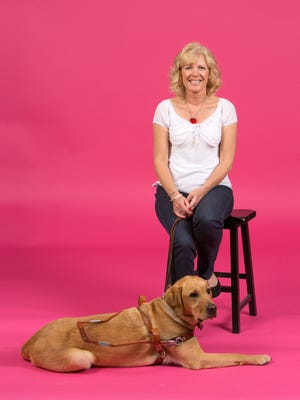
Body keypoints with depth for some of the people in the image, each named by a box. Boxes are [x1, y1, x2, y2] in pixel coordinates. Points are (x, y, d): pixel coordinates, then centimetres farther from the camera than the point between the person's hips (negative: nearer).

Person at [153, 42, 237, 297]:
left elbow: (227, 160, -1)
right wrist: (175, 196, -15)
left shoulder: (224, 108, 2)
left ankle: (206, 273, -5)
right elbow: (160, 160, 0)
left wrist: (201, 191, -16)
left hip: (213, 187, 0)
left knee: (206, 220, -37)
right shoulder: (166, 108, 3)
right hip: (172, 190, 0)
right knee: (183, 243, -30)